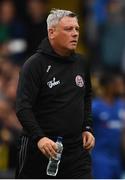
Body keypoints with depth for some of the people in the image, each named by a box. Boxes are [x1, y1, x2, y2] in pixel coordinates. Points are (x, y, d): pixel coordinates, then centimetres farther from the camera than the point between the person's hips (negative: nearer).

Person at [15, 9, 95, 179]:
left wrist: (87, 128, 14)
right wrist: (39, 137, -27)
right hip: (40, 149, -5)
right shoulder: (35, 64, -9)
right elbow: (23, 107, -15)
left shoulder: (81, 63, 11)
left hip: (76, 148, 5)